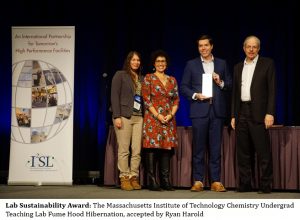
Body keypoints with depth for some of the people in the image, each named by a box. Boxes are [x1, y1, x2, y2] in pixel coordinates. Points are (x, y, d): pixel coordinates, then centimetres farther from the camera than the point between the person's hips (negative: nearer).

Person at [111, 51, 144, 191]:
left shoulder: (141, 78, 18)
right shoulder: (120, 75, 3)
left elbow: (143, 98, 16)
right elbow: (114, 96, -3)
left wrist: (145, 116, 5)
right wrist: (117, 116, -11)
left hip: (138, 117, 5)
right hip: (124, 116, -4)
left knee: (137, 150, -2)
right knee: (124, 150, -4)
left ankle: (133, 177, 4)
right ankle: (124, 178, 0)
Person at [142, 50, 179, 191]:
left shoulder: (172, 80, 15)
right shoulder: (148, 78, 3)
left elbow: (176, 100, 12)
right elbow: (146, 100, -4)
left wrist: (171, 114, -5)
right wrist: (158, 115, -11)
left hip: (169, 120, 4)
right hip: (153, 118, -4)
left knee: (167, 147, 2)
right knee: (152, 147, -7)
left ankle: (165, 181, 7)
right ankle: (152, 182, -4)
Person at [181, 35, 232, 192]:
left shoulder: (222, 64, 13)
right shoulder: (191, 64, 9)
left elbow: (230, 85, 12)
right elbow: (184, 87, 6)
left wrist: (220, 83, -7)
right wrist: (195, 95, -10)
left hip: (217, 110, 1)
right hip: (199, 110, -1)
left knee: (216, 147, 2)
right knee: (199, 147, 0)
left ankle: (216, 181, 5)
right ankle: (198, 181, 5)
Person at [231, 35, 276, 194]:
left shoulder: (267, 64, 3)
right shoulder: (238, 67, 17)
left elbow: (272, 90, -3)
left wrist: (270, 113, -12)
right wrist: (233, 116, 11)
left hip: (258, 112, -5)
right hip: (241, 113, 5)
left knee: (263, 152, -4)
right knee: (243, 152, 6)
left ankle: (265, 185, 1)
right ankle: (245, 185, 12)